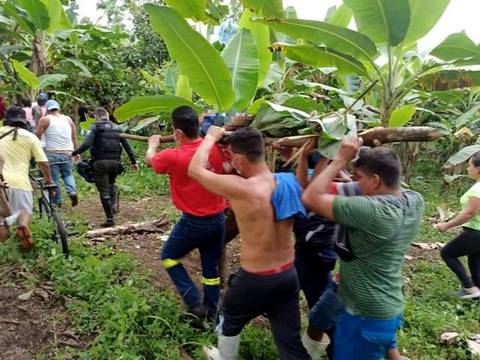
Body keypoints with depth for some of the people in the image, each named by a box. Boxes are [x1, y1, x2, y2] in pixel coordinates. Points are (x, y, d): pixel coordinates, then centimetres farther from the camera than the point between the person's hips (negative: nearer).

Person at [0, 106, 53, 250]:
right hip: (19, 180, -2)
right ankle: (23, 225, -19)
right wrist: (48, 179, 17)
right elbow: (43, 163, 3)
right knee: (25, 210, 12)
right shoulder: (30, 136, 5)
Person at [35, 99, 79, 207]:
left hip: (52, 153, -3)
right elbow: (74, 138, 10)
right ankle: (72, 191, -3)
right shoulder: (68, 119, 9)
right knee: (68, 174, 21)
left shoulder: (45, 120, -1)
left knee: (54, 178, 7)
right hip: (67, 153, 3)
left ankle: (57, 201, 13)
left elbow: (37, 137, -4)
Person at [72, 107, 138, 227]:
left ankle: (110, 218, 6)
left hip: (101, 162, -4)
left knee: (104, 192, 4)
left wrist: (74, 153, -9)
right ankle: (114, 204, 10)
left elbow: (87, 144, -16)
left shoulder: (95, 127, -2)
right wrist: (133, 162, 14)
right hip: (115, 162, 4)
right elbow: (127, 146, 11)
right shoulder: (117, 128, 13)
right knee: (111, 183, 31)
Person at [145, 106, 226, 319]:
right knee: (211, 266, 18)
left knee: (169, 257, 18)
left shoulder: (172, 157, -17)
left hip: (194, 221, -4)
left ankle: (195, 304, 11)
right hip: (218, 218, 5)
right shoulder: (215, 149, -7)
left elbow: (149, 160, 6)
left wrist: (152, 145, 27)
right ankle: (211, 312, 29)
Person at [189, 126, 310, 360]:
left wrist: (211, 137, 1)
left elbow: (195, 170, -13)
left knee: (229, 322, 27)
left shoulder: (240, 189, -25)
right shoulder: (287, 182, -6)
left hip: (255, 280, -5)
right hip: (289, 275, 5)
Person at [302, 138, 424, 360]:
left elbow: (310, 198, -28)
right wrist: (377, 153, 4)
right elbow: (390, 179, 15)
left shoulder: (371, 210, -33)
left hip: (365, 316, -8)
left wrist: (341, 159, -23)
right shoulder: (415, 201, -8)